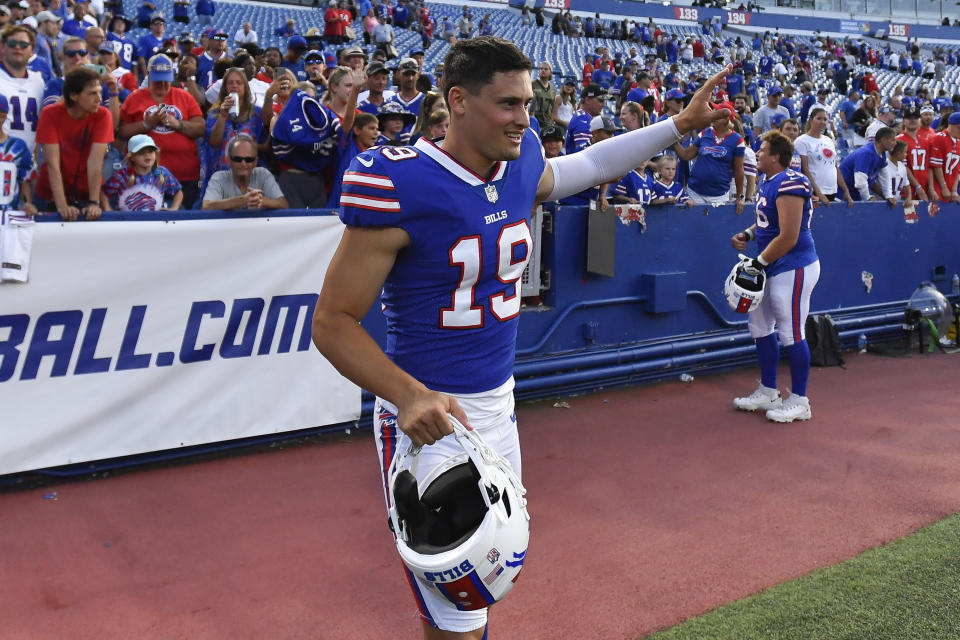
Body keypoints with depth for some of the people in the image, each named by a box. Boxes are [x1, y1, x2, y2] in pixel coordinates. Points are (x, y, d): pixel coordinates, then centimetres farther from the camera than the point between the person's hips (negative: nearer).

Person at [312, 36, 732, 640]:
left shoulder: (522, 164, 0)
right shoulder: (397, 183, -20)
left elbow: (588, 164, 24)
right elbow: (334, 322, -16)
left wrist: (680, 124, 23)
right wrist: (409, 396, -30)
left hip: (498, 404, 7)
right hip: (429, 415, -7)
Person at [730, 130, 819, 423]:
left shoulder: (789, 184, -21)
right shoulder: (768, 182, 10)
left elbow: (788, 238, -23)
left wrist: (759, 262, -16)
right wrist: (746, 234, 8)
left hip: (793, 268, -11)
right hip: (773, 268, 11)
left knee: (791, 334, -3)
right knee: (759, 325, 16)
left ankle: (799, 402, 10)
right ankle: (768, 393, 29)